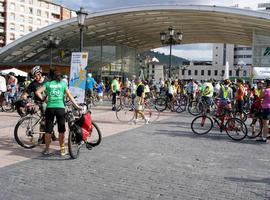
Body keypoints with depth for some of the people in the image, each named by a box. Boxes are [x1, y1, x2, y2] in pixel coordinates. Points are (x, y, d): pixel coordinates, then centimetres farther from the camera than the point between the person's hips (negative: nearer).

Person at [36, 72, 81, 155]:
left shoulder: (48, 83, 11)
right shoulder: (63, 84, 10)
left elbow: (38, 92, 1)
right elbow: (70, 96, 5)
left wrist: (42, 98, 14)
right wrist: (77, 106, 8)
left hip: (50, 108, 1)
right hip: (60, 108, -1)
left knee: (48, 130, 10)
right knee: (61, 130, 8)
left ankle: (47, 149, 17)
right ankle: (62, 149, 15)